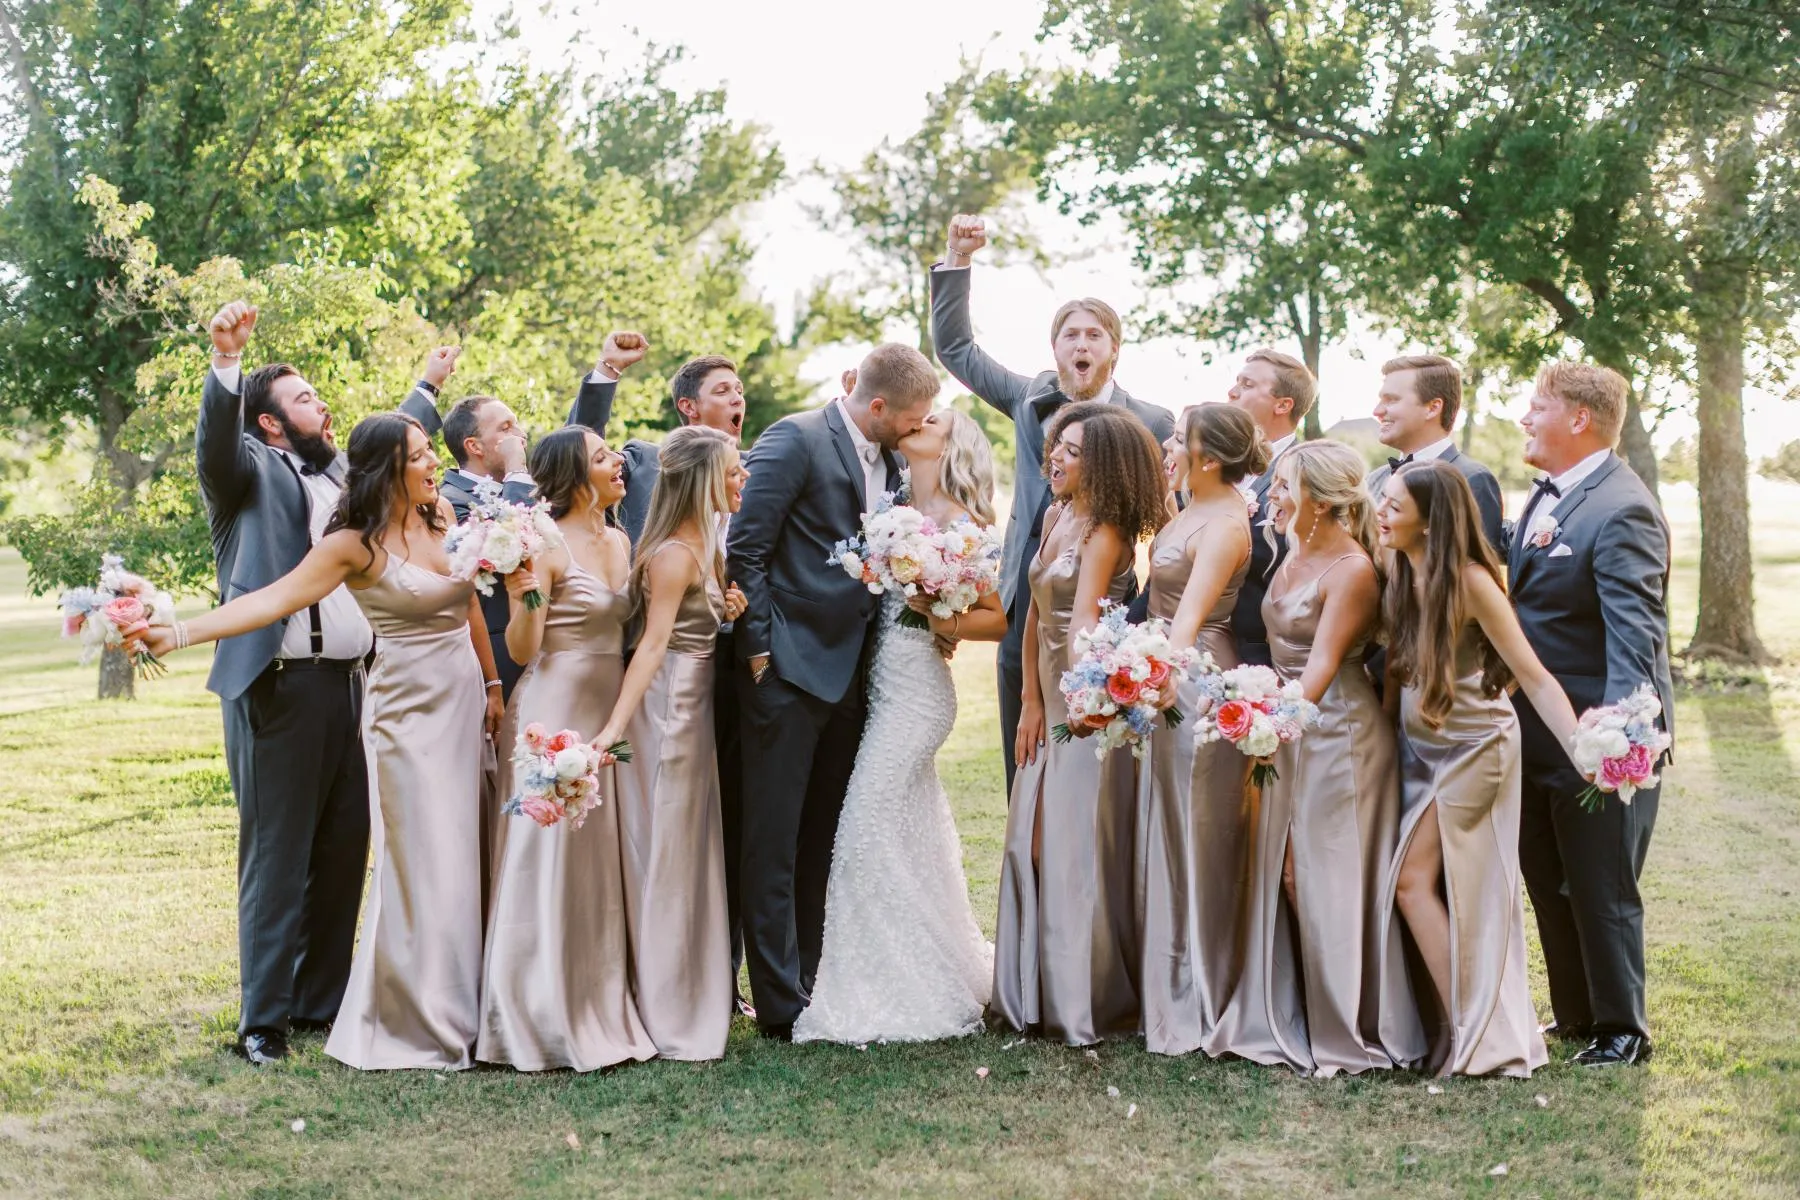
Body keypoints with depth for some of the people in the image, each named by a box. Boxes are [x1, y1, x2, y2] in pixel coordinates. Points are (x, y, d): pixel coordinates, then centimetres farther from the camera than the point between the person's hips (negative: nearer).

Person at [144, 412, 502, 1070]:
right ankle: (420, 1023, 7)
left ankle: (461, 1009, 18)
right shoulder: (356, 545, -11)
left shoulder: (443, 515, 6)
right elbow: (274, 599, -18)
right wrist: (178, 633, -28)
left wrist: (492, 684, 14)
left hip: (465, 706, 6)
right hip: (410, 712, -6)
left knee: (465, 859, 8)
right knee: (426, 865, -4)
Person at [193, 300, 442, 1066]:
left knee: (343, 851, 10)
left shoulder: (337, 475, 20)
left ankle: (322, 1000, 21)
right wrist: (225, 363, -38)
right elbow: (216, 441, -22)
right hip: (278, 689, -7)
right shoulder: (250, 471, 0)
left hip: (348, 685, 7)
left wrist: (426, 386, 51)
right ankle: (263, 1020, 2)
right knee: (276, 857, -4)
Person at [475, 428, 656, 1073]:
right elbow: (522, 650, -15)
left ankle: (599, 1011, 19)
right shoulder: (548, 547, -12)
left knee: (601, 868, 11)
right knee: (550, 866, -4)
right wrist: (523, 598, -33)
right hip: (555, 715, -8)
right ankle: (543, 1020, 4)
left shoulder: (620, 542, 11)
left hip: (607, 716, 8)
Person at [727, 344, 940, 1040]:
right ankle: (780, 1003, 3)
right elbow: (745, 547, -14)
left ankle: (813, 983, 21)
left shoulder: (887, 461, 12)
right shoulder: (796, 441, -11)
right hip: (788, 669, -8)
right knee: (775, 844, -1)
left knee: (823, 842, 13)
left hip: (849, 671, 8)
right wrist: (758, 645, -14)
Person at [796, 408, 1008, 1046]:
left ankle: (882, 991, 4)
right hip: (883, 685, 7)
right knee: (908, 836, 14)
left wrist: (941, 622, -19)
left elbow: (1000, 617, -6)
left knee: (870, 832, -6)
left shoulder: (960, 523, -7)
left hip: (917, 690, -7)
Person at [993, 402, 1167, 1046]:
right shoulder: (1055, 516, 10)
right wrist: (1031, 702, 10)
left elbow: (1084, 618, -28)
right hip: (1052, 702, 8)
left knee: (1078, 848, -4)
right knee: (1034, 844, 11)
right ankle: (1036, 993, 22)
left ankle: (1087, 1003, 6)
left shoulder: (1106, 532, -13)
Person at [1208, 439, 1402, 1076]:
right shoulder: (1294, 552, 8)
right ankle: (1289, 1020, 21)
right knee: (1284, 873, 11)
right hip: (1288, 726, 8)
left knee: (1326, 876, -2)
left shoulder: (1352, 569, -16)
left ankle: (1344, 1030, 11)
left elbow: (1322, 661, -21)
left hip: (1338, 730, -8)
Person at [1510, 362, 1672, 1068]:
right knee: (1547, 880, 18)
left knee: (1602, 889, 4)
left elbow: (1634, 631, -29)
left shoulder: (1621, 511, -20)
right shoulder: (1547, 497, 10)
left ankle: (1621, 1031, 19)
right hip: (1538, 734, 9)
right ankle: (1575, 1016, 32)